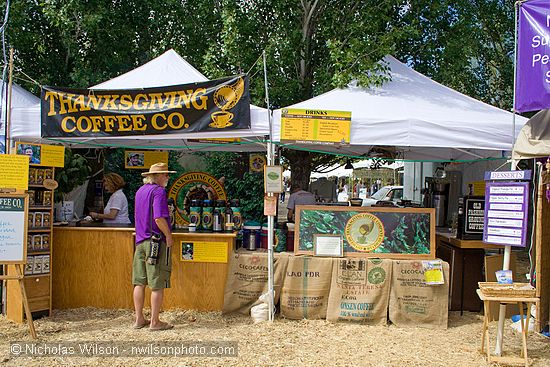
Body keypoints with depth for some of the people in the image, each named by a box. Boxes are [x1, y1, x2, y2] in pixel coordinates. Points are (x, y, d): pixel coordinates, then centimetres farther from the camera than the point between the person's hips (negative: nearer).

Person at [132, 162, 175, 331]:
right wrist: (168, 235, -11)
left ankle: (139, 319, 17)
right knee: (158, 284, -1)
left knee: (139, 282, 10)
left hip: (140, 241, 8)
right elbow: (159, 218, -22)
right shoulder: (158, 191, -12)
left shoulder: (140, 191, 16)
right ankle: (155, 321, 4)